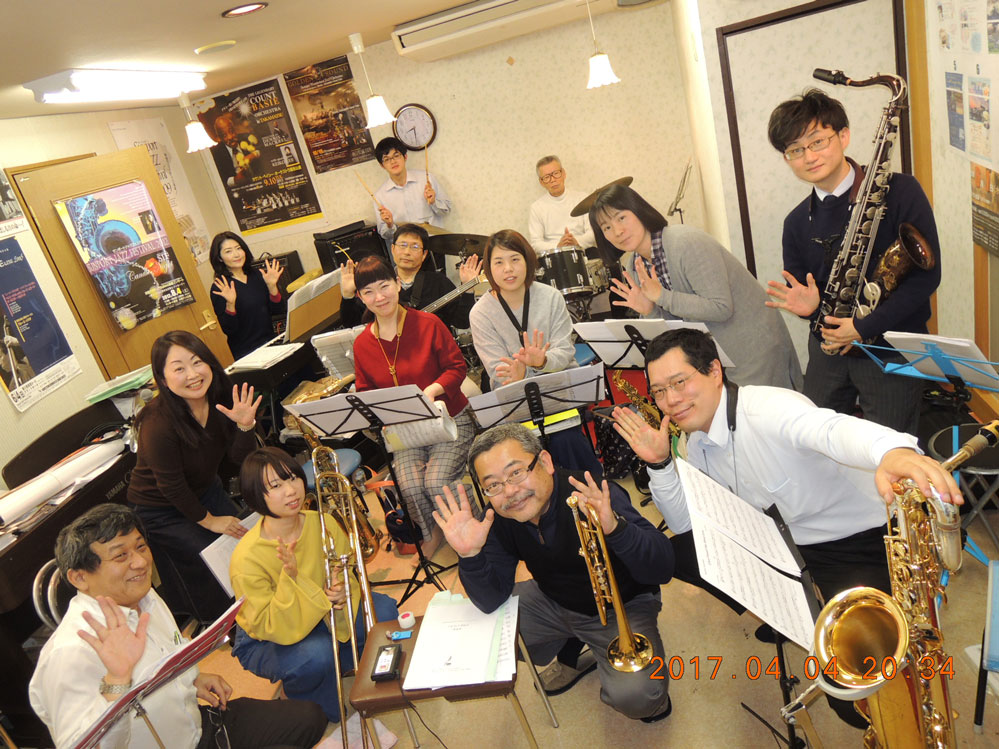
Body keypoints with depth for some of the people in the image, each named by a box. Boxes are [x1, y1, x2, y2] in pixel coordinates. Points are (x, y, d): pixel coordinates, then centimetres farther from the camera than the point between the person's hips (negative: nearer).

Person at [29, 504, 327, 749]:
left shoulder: (144, 596, 0)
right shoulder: (72, 653, -30)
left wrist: (193, 677, 3)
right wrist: (116, 679, -49)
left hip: (199, 721, 9)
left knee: (310, 717, 13)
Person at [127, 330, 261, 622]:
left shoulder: (220, 398, -17)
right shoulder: (158, 425, -34)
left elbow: (240, 458, -12)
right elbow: (172, 488, -23)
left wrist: (244, 426, -32)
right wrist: (209, 520, -10)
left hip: (206, 490, 6)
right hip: (160, 510, -6)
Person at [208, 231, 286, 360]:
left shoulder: (258, 276, 10)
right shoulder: (220, 288, -5)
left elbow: (278, 311, 9)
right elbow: (228, 330, -9)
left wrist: (271, 286, -4)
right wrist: (230, 304, -24)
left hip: (270, 344, 6)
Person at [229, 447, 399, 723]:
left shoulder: (323, 524, -17)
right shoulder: (246, 558, -30)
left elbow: (351, 576, -3)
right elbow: (276, 629, -28)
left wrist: (342, 593, -27)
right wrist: (290, 577, -42)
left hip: (320, 618, 5)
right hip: (264, 641, -4)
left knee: (384, 611, -17)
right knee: (317, 653, -36)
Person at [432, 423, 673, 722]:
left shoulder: (598, 499, -31)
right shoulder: (498, 520, -15)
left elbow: (661, 571, -34)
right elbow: (490, 602, -14)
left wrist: (615, 527, -54)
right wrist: (470, 555, -34)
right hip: (555, 602, 6)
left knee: (633, 696, -29)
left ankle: (654, 692, 11)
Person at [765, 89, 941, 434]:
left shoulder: (899, 192, -10)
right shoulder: (797, 222, 4)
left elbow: (927, 273, -14)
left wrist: (866, 326, -20)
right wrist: (807, 304, -13)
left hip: (893, 351, -4)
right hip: (827, 350, 4)